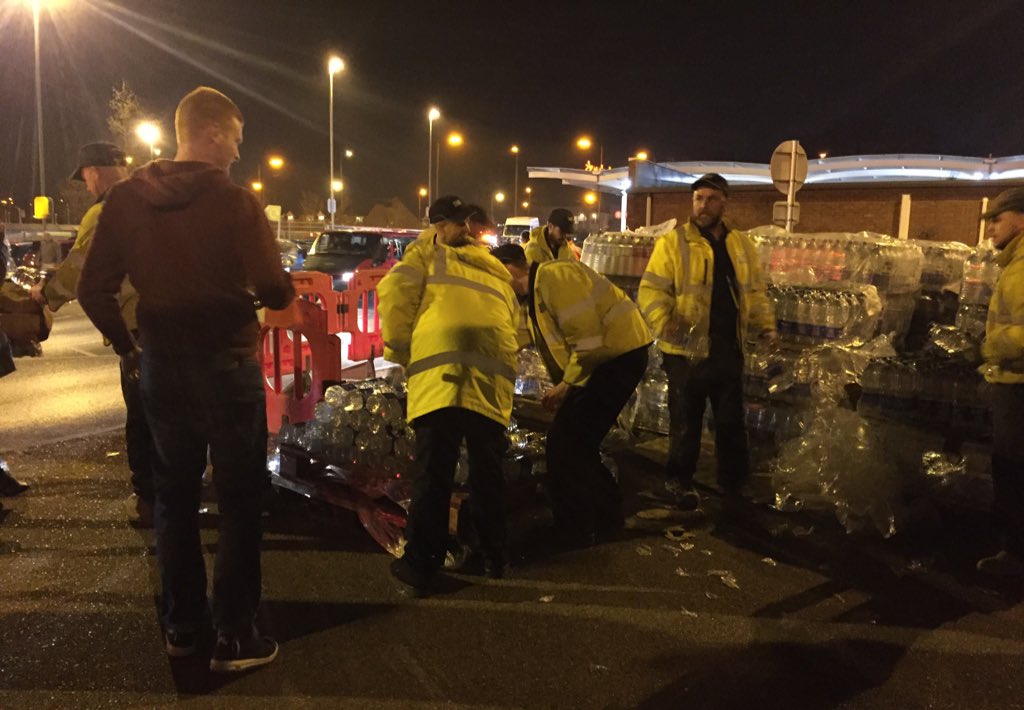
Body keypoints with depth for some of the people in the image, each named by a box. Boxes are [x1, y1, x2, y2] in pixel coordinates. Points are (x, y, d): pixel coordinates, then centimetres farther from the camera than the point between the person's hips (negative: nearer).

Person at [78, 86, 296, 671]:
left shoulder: (127, 198, 2)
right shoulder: (235, 201, -13)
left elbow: (94, 289, 2)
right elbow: (275, 291, -17)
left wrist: (127, 346, 15)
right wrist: (286, 290, 6)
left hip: (159, 364, 6)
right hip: (226, 365, -5)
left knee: (174, 496, 17)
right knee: (239, 502, 5)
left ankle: (181, 624, 29)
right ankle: (236, 638, 11)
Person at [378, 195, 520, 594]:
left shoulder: (427, 255, 22)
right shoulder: (498, 273, 35)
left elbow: (394, 294, 6)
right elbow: (513, 322, 26)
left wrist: (399, 350, 17)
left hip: (441, 365, -4)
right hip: (494, 370, 4)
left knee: (432, 472, 0)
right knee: (487, 469, 15)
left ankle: (421, 565, 5)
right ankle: (494, 555, 25)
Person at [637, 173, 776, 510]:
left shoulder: (742, 245, 11)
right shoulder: (673, 242, -5)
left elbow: (756, 291, 17)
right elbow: (651, 290, -11)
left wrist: (765, 325, 2)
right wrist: (664, 322, -28)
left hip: (729, 349, 5)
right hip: (687, 350, -4)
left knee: (731, 419, 15)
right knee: (686, 421, 6)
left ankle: (735, 480, 31)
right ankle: (679, 480, 23)